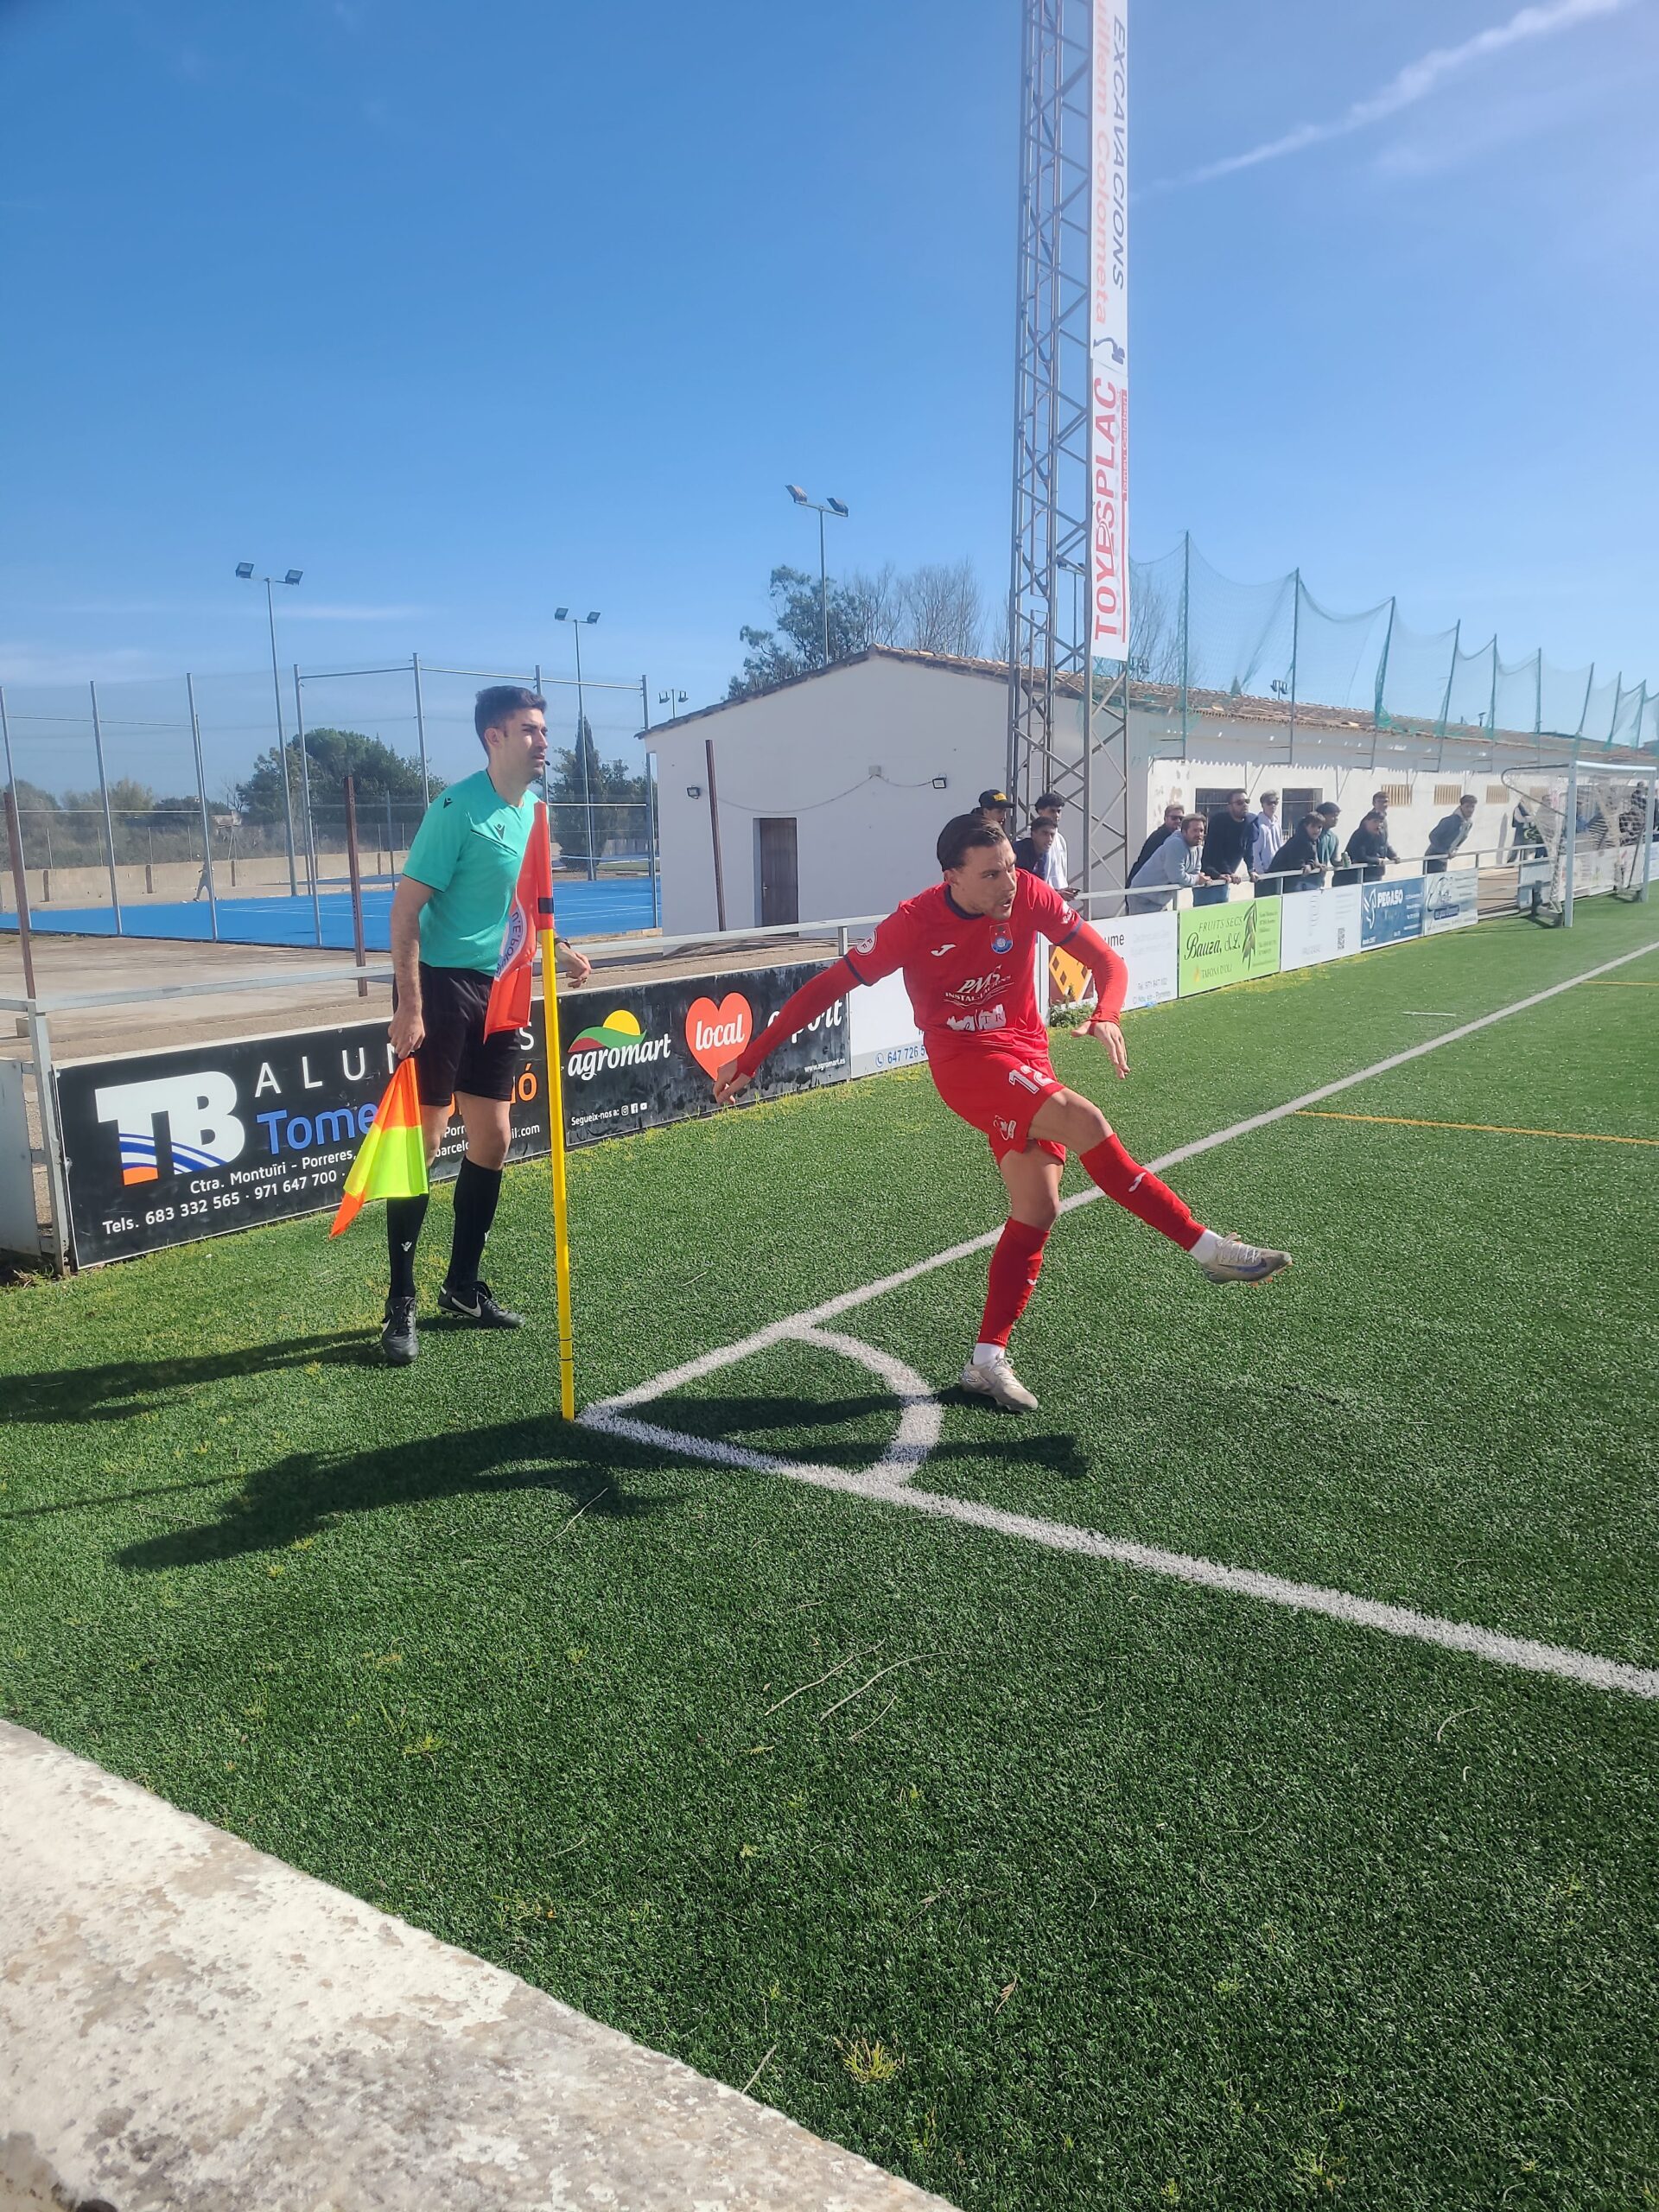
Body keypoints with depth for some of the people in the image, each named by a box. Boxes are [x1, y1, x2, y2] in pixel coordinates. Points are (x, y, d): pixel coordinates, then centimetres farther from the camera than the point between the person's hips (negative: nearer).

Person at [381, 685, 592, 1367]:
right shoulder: (457, 809, -14)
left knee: (492, 1139, 9)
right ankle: (401, 1302, 8)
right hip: (441, 985, -7)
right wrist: (409, 1007, -21)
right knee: (422, 1140, -3)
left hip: (499, 990, 8)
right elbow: (406, 910, -16)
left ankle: (463, 1286, 24)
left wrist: (558, 950, 8)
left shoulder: (531, 811, 9)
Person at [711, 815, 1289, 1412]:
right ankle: (1209, 1248, -18)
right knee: (1085, 1121, -27)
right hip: (964, 1059, -5)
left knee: (1037, 1208, 0)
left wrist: (1106, 1016, -28)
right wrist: (750, 1059, -9)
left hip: (1026, 1056, 5)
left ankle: (986, 1361, 10)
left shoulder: (1029, 896, -8)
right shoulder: (915, 924, -16)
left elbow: (1107, 962, -5)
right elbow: (828, 986, -10)